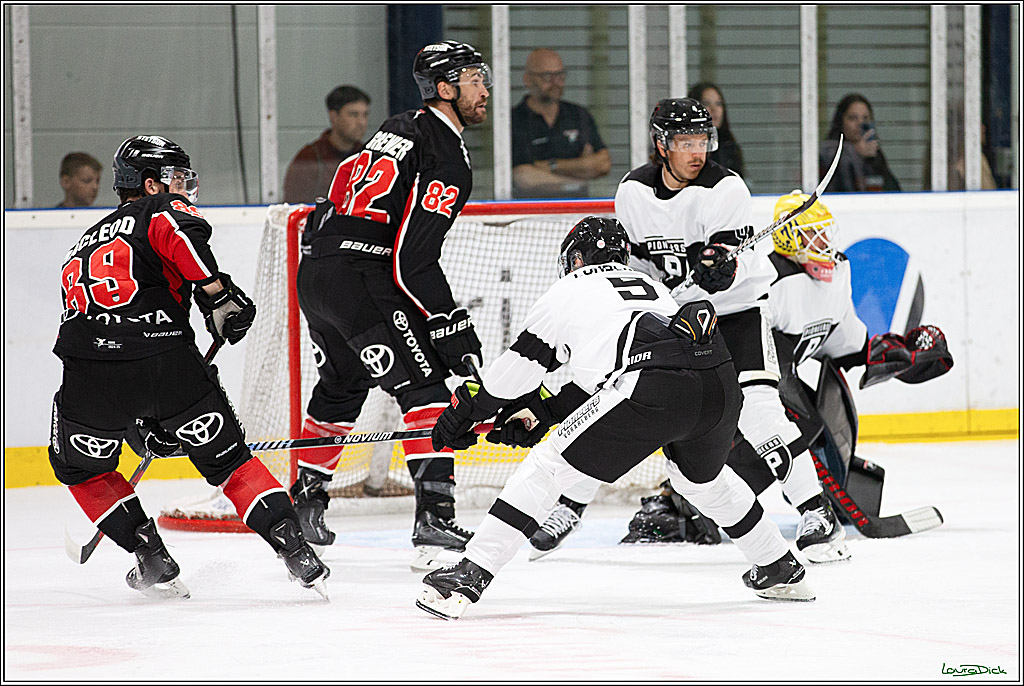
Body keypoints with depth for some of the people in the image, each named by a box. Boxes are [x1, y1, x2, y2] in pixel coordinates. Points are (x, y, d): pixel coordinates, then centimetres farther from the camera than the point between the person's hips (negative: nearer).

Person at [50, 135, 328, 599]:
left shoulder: (84, 245, 34)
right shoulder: (160, 210, 15)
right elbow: (180, 233, -13)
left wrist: (142, 423, 38)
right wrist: (216, 291, -12)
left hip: (90, 370, 3)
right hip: (166, 359, -3)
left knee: (79, 465, 28)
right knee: (227, 458, 13)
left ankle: (152, 560, 22)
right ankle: (294, 550, 5)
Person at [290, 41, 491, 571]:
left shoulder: (402, 128, 18)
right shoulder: (446, 159, -11)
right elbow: (414, 263, -18)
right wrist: (455, 329, -14)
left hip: (315, 269, 10)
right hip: (359, 276, -10)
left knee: (340, 390, 26)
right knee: (424, 384, -12)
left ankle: (304, 502, 37)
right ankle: (434, 518, -22)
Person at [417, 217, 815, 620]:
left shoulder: (568, 291, 23)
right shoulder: (653, 287, 38)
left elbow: (517, 371, 29)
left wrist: (465, 410, 43)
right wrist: (543, 413, 44)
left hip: (652, 390, -6)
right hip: (721, 384, 6)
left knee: (546, 468, 4)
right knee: (703, 477, 36)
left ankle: (469, 577, -5)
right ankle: (781, 571, 47)